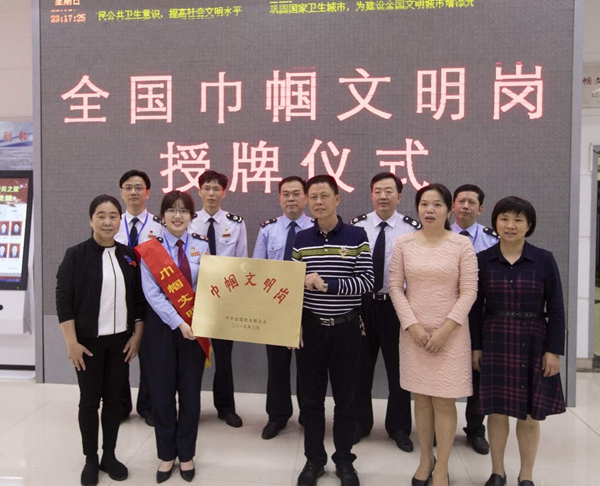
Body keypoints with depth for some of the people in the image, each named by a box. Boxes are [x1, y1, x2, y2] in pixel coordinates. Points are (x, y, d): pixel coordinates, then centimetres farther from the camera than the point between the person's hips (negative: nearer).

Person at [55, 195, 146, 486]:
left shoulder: (130, 256, 3)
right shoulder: (76, 255, -7)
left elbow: (139, 299, 7)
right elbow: (63, 301, -8)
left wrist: (137, 335, 2)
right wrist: (71, 343, -12)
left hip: (120, 340, 3)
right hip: (88, 341, -3)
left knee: (113, 398, 11)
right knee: (89, 400, 7)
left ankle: (109, 456, 27)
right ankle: (90, 459, 23)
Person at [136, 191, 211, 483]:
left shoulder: (202, 246, 2)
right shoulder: (150, 249, -3)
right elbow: (151, 293, -11)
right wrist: (178, 322, -17)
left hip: (195, 327, 1)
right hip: (162, 326, -1)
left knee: (190, 392, 10)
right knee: (162, 391, 8)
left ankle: (186, 454, 27)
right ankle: (166, 454, 27)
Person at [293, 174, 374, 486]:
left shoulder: (357, 237, -5)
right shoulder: (301, 240, 4)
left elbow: (367, 282, -12)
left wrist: (327, 284, -21)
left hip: (346, 327, -2)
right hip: (310, 327, 2)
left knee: (345, 397, 11)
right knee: (311, 397, 11)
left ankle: (344, 460, 28)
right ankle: (314, 459, 28)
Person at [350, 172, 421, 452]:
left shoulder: (413, 229, -7)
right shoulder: (356, 226, -4)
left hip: (397, 305, -1)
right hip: (362, 304, 1)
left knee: (398, 368, 13)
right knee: (360, 367, 14)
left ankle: (399, 427, 34)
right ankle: (360, 423, 35)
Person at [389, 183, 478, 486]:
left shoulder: (462, 245, -5)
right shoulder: (404, 243, 0)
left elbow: (469, 292, -6)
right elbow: (395, 287, 0)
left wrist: (445, 329, -12)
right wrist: (412, 325, -9)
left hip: (450, 333, -2)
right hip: (414, 332, 2)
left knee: (444, 402, 3)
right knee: (421, 398, 12)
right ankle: (426, 458, 30)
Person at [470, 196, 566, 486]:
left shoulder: (544, 260, -2)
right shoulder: (482, 260, -1)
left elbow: (556, 309, -2)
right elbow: (476, 307, 2)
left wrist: (554, 350, -5)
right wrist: (475, 347, 1)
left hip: (533, 343, 0)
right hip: (495, 343, 1)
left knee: (529, 414, 8)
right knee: (497, 411, 7)